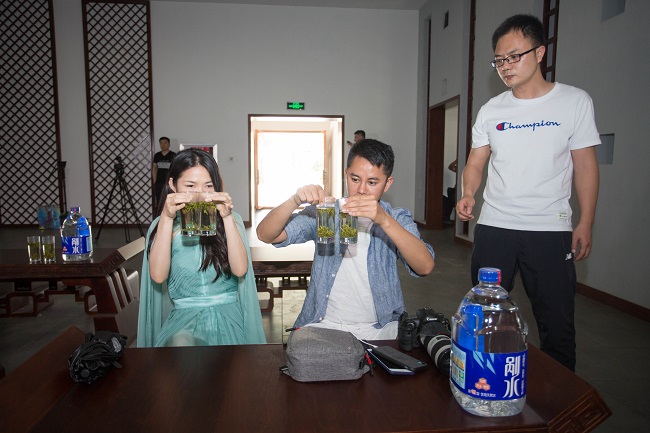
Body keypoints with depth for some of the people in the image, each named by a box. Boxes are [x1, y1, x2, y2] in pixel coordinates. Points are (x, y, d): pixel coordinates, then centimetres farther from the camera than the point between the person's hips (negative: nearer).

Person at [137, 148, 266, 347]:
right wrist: (167, 218, -18)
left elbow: (240, 269, -12)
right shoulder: (163, 224, 6)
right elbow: (158, 276, -11)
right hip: (184, 317, 0)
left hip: (228, 317, 1)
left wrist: (227, 217, -19)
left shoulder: (230, 220, 5)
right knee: (180, 344, -34)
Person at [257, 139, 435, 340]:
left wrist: (384, 220, -34)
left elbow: (425, 267, -19)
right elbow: (265, 235, -6)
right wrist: (294, 201, -26)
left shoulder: (397, 218, 0)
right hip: (323, 324, 0)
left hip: (379, 328, 0)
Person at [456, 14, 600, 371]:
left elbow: (585, 165, 2)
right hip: (492, 227, 2)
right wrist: (468, 195, -11)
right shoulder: (491, 111, 7)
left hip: (550, 229, -2)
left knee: (557, 322, 4)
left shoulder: (574, 102, 1)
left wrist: (585, 224, -2)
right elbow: (475, 162, 9)